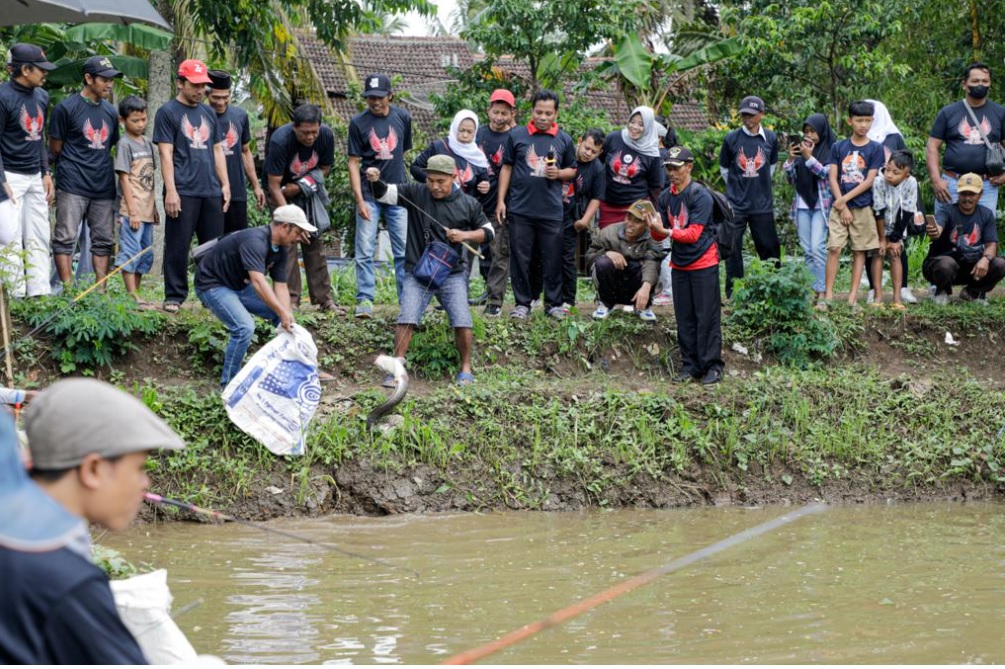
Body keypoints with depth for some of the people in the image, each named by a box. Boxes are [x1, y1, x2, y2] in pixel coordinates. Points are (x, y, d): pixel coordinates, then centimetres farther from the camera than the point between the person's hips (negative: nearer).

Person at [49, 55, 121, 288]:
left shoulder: (110, 111, 13)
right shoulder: (67, 108, -5)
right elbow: (55, 148, -1)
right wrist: (73, 165, 6)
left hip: (103, 187, 6)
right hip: (73, 187, -6)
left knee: (104, 240, 7)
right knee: (66, 238, -7)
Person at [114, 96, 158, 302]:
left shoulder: (147, 142, 13)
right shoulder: (124, 144, -8)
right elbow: (124, 178, -12)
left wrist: (154, 208, 17)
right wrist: (132, 212, -15)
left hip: (147, 210, 8)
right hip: (132, 210, -8)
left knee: (145, 254, 11)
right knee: (131, 253, -7)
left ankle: (135, 293, 19)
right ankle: (132, 298, -6)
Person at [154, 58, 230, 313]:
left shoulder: (208, 113, 18)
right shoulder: (168, 112, -1)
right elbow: (166, 153, -7)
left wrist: (225, 184, 13)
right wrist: (171, 190, -14)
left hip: (211, 192, 6)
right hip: (183, 193, -6)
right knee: (178, 247, -3)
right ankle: (174, 297, 3)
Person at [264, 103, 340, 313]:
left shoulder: (326, 135, -20)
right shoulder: (280, 141, -32)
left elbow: (325, 168, -4)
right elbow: (274, 185, -28)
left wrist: (299, 186, -20)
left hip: (308, 190, 4)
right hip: (282, 192, -4)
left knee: (314, 241, 2)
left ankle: (323, 298, 4)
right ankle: (290, 300, -12)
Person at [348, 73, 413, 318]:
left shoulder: (402, 117, 3)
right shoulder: (358, 122, -4)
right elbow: (354, 163, -4)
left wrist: (402, 185, 11)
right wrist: (359, 200, -11)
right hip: (369, 195, -2)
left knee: (404, 251, 3)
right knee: (365, 251, -3)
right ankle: (365, 300, 1)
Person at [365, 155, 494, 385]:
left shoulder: (468, 204, 2)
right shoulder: (416, 193, -1)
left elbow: (487, 231, 11)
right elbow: (384, 193, -7)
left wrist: (466, 235, -8)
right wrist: (375, 180, -29)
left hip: (453, 273, 1)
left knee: (462, 321, -9)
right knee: (407, 318, -13)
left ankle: (466, 368, 8)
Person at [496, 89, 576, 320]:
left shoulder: (564, 140, 7)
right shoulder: (517, 136, 3)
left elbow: (572, 170, 16)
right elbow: (506, 168, 7)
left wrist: (559, 174, -7)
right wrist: (501, 200, 2)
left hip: (551, 211, 1)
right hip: (520, 208, -1)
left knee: (552, 259, 4)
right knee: (520, 258, 3)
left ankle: (553, 303, 14)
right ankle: (522, 303, 12)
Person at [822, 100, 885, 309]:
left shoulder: (875, 148, 0)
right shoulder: (838, 147, 5)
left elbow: (869, 181, -6)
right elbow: (833, 178, 2)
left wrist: (845, 199, -11)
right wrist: (843, 207, -7)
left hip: (863, 207, -1)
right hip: (839, 206, 1)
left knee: (859, 251, 3)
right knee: (834, 248, -7)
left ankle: (853, 296, 5)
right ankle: (828, 294, -5)